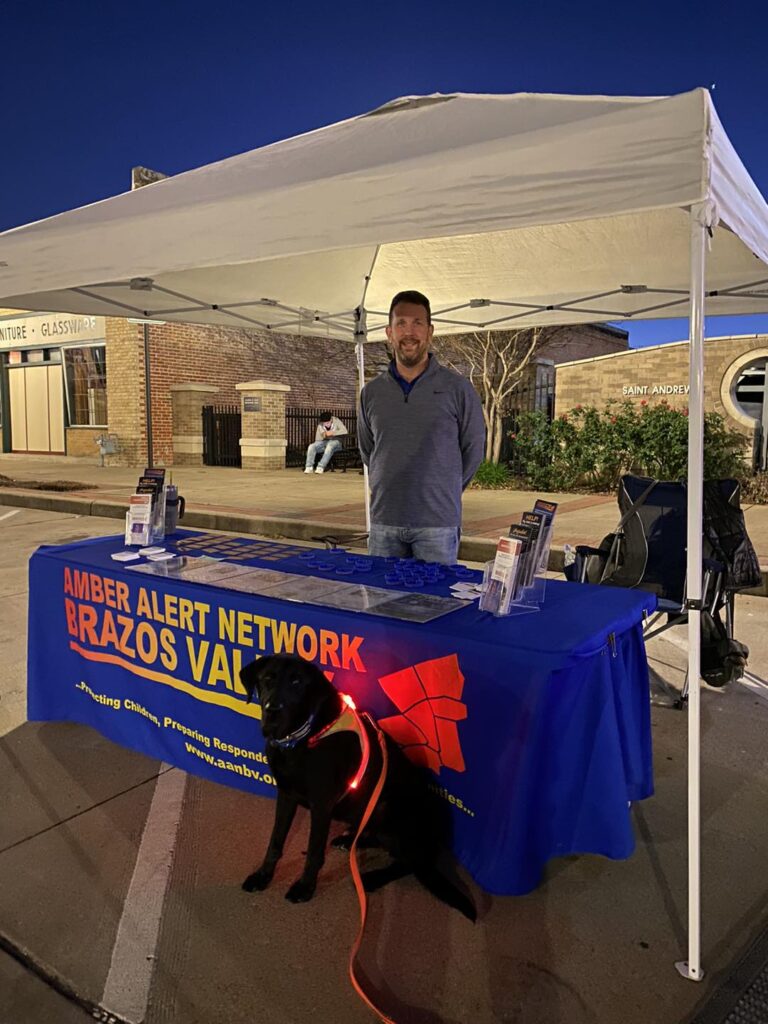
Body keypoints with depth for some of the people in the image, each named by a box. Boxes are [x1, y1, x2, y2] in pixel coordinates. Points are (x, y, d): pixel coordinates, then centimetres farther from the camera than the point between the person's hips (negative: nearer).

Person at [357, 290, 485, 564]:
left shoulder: (457, 389, -3)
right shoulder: (371, 392, 7)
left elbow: (473, 450, 5)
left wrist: (444, 491, 10)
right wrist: (390, 488, 13)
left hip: (438, 524, -3)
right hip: (383, 522, 3)